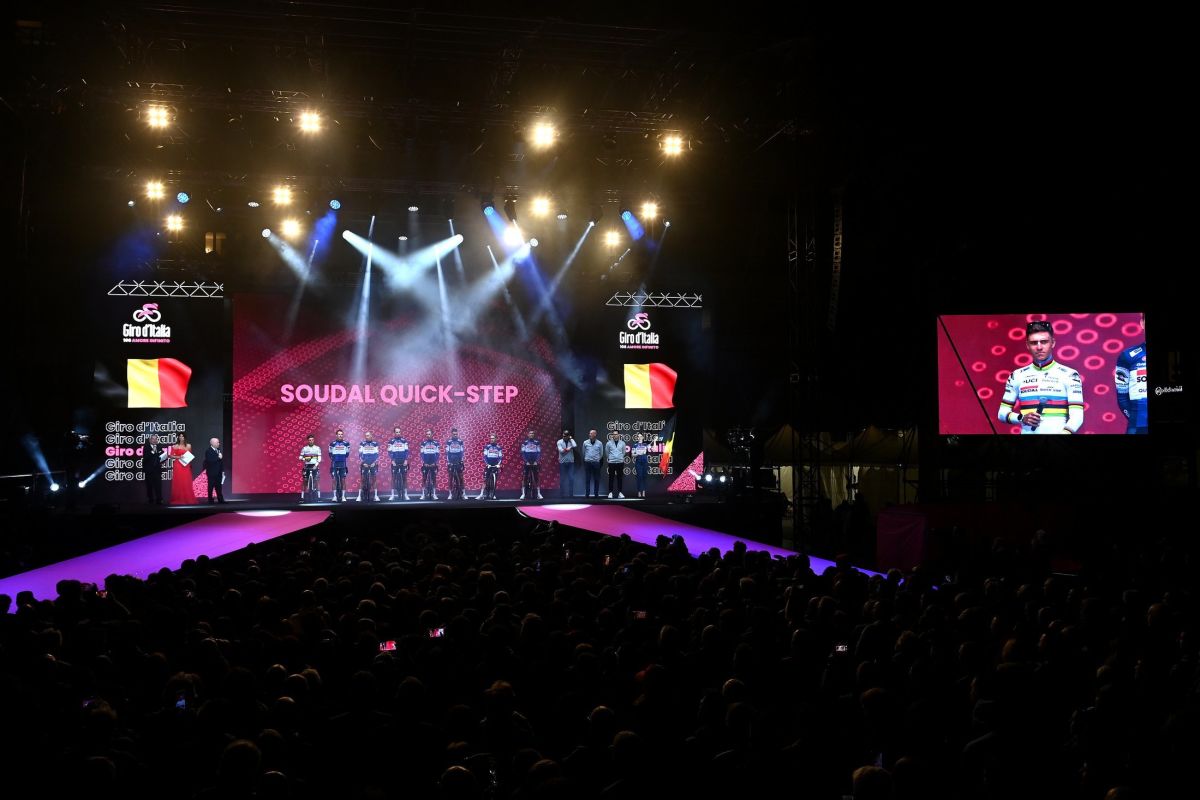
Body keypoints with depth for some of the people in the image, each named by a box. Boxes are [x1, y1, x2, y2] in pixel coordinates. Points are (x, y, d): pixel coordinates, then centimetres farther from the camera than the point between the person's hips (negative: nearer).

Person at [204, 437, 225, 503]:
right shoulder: (208, 451, -11)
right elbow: (209, 461, -25)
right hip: (212, 473, -6)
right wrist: (218, 458, -25)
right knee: (211, 487, 1)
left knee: (219, 487, 9)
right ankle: (210, 500, 6)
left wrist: (222, 470, 11)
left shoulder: (218, 450, 9)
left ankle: (221, 500, 12)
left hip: (218, 473, 6)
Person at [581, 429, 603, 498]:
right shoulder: (585, 442, 3)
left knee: (596, 479, 3)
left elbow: (601, 454, 11)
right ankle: (587, 494, 4)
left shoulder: (599, 443, 1)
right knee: (587, 479, 0)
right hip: (587, 463, 0)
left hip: (596, 463, 0)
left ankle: (596, 494, 9)